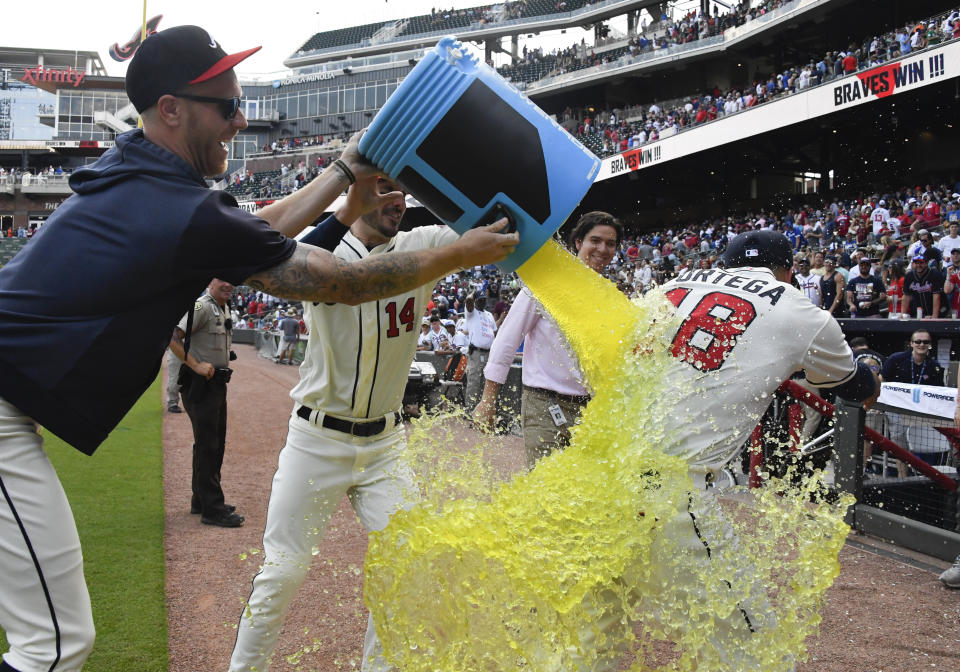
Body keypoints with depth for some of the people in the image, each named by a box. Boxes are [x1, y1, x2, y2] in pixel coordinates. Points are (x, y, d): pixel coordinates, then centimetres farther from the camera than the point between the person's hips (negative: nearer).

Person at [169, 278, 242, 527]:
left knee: (215, 444, 17)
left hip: (217, 384, 10)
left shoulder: (222, 310, 16)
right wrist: (196, 365, -25)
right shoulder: (201, 306, -13)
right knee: (207, 445, -7)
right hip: (200, 385, -10)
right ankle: (212, 510, -3)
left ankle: (202, 500, 29)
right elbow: (172, 337, -23)